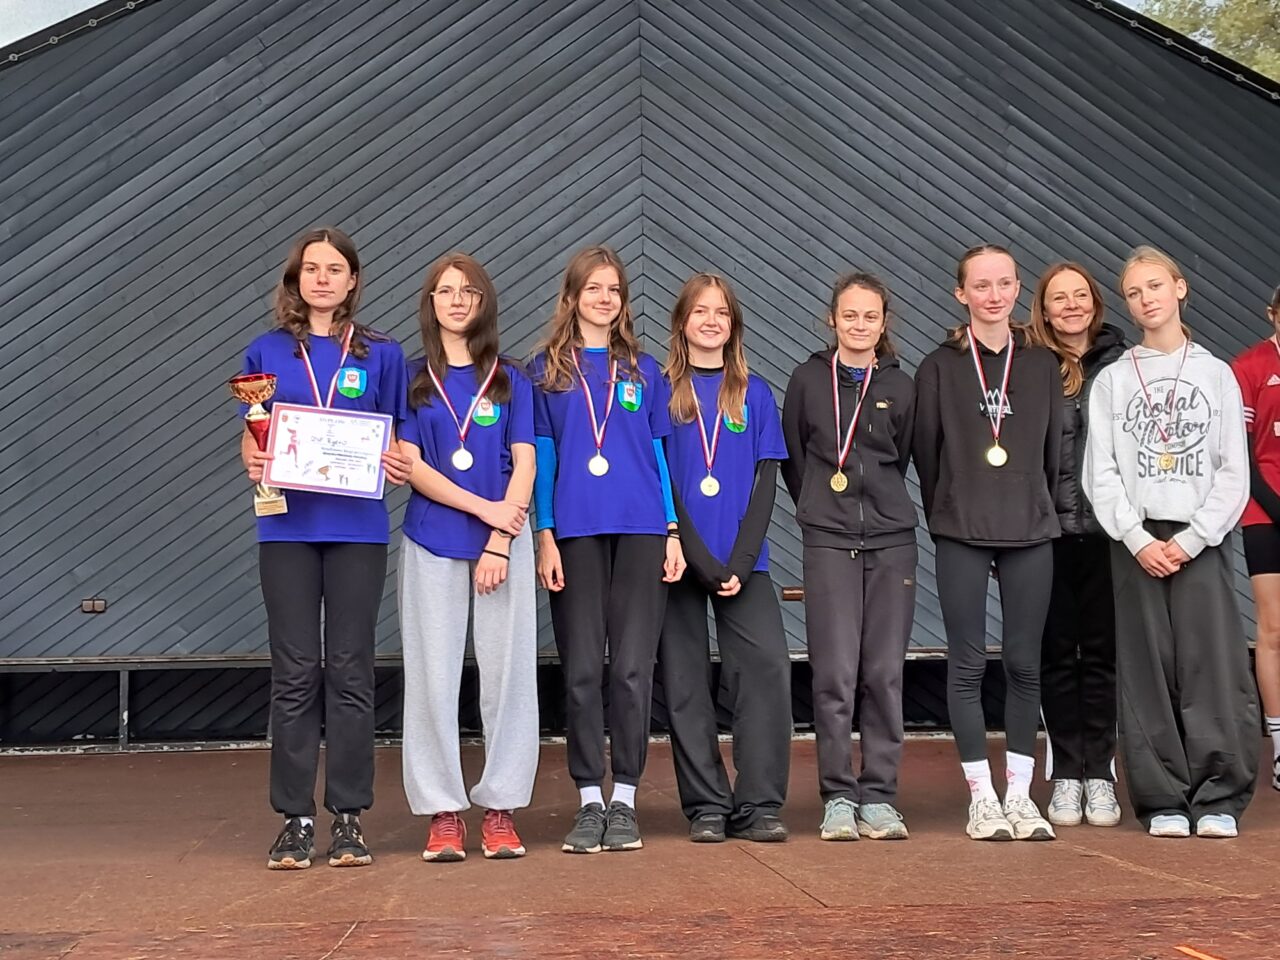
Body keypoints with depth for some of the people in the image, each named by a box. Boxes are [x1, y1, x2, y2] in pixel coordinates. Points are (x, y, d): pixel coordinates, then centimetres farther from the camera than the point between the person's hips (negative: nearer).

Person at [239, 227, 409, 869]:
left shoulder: (381, 354, 8)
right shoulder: (267, 352, 9)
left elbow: (395, 438, 10)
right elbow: (251, 435, 10)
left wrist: (397, 465, -12)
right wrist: (252, 460, -12)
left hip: (357, 527, 0)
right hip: (289, 526, 0)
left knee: (350, 671, 2)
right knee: (295, 673, 1)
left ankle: (349, 817, 9)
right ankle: (295, 818, 8)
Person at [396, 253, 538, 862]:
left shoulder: (511, 381, 10)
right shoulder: (411, 380, 9)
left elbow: (524, 466, 3)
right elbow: (411, 465, 0)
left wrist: (500, 543, -9)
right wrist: (486, 508, -10)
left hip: (504, 542, 0)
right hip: (432, 544, 0)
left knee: (507, 674, -1)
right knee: (433, 676, -1)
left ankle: (500, 810, 7)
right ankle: (442, 812, 6)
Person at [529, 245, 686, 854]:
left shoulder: (643, 370, 13)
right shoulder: (547, 370, 9)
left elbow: (659, 453, 12)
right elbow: (539, 457, 5)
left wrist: (673, 531, 3)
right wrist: (544, 535, -4)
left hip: (640, 530, 1)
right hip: (575, 531, -1)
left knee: (632, 666, -2)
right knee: (582, 669, 0)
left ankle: (625, 800, 6)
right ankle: (589, 800, 8)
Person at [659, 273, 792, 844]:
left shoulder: (755, 395, 10)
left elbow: (766, 482, 5)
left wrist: (741, 562, -8)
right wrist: (700, 558, -11)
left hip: (743, 561, 1)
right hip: (679, 556, -1)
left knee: (769, 664, -11)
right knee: (686, 682, 0)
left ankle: (758, 805, -4)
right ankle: (706, 807, 9)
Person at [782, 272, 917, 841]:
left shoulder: (901, 387, 7)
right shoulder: (808, 379, 5)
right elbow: (792, 459, 13)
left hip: (891, 540, 1)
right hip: (829, 542, -1)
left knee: (885, 673, 0)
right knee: (835, 673, -7)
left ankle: (879, 797, 9)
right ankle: (838, 798, 3)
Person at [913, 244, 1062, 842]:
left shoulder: (1042, 365, 9)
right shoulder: (939, 368, 2)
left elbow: (1053, 452, 12)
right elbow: (926, 454, 5)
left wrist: (1040, 512, 10)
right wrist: (946, 517, 8)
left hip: (1030, 534, 2)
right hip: (961, 537, -2)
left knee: (1024, 662, 3)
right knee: (968, 662, -1)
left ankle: (1019, 793, 11)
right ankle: (982, 797, 6)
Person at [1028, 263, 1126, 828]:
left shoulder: (1121, 364, 5)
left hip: (1108, 529, 1)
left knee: (1102, 651, 6)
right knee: (1057, 653, 6)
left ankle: (1100, 773, 14)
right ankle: (1066, 775, 14)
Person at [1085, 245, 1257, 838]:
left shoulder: (1216, 375, 9)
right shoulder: (1111, 381, 9)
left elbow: (1234, 473, 3)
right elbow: (1100, 474, 3)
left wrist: (1192, 539, -9)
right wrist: (1139, 540, -9)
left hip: (1201, 541, 0)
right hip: (1135, 542, 1)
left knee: (1214, 668, -6)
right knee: (1148, 673, 0)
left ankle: (1219, 799, 2)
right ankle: (1163, 800, 7)